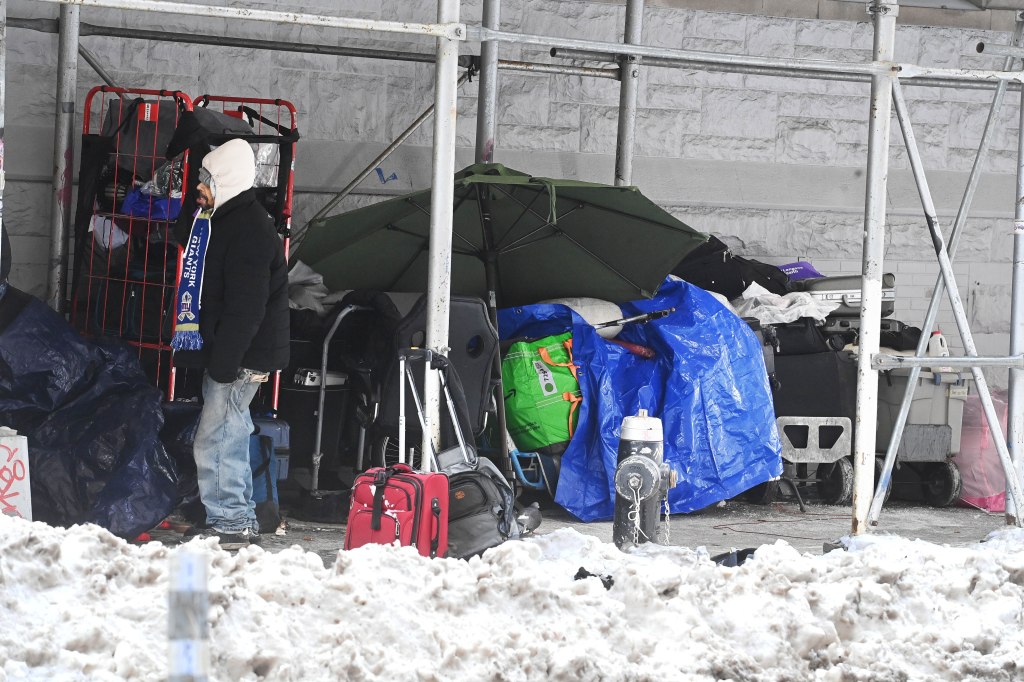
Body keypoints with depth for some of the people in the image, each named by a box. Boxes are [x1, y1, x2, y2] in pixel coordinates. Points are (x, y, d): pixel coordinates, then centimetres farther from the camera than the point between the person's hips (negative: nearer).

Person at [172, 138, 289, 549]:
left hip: (241, 356, -11)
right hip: (225, 355, 11)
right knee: (230, 436, 16)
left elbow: (246, 306, -24)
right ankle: (240, 519, 25)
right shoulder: (223, 221, 15)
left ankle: (230, 522, -4)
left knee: (215, 440, -10)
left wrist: (224, 361, -24)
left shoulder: (249, 230, -20)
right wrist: (214, 357, 21)